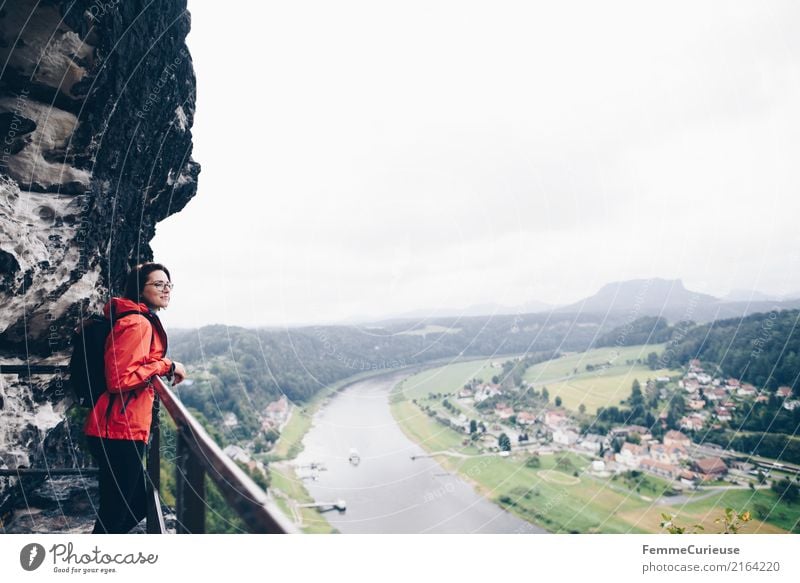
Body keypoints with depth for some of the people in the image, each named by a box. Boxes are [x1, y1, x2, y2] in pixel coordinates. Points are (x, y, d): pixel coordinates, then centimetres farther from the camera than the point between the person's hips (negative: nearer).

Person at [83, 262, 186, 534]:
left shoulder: (143, 321, 18)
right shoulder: (137, 323, -15)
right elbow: (119, 379, -22)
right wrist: (165, 366, -14)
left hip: (120, 430, 11)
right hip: (121, 431, -11)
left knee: (136, 507, 19)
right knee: (115, 515, 1)